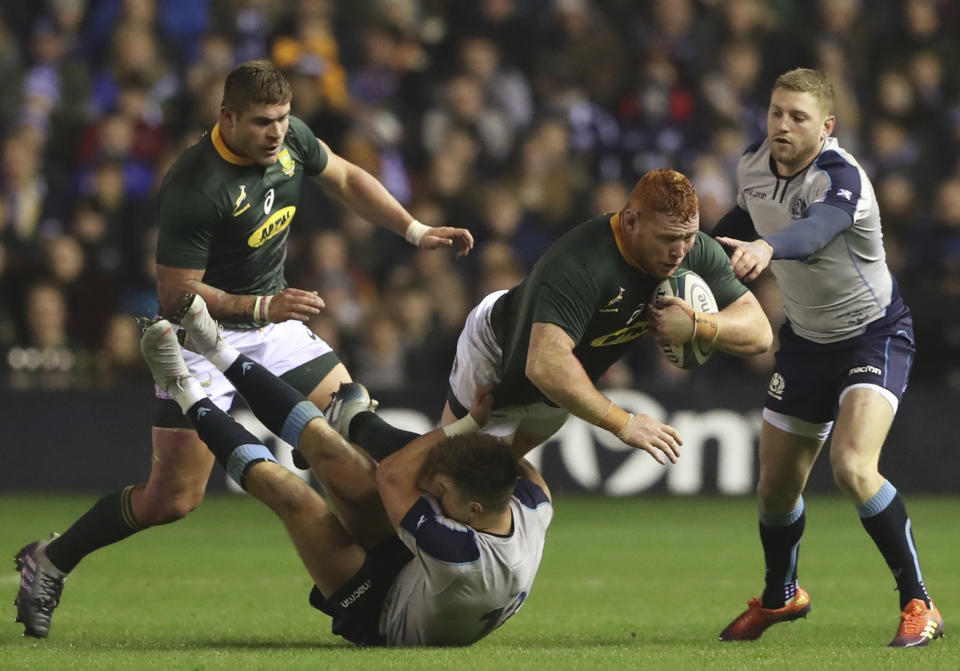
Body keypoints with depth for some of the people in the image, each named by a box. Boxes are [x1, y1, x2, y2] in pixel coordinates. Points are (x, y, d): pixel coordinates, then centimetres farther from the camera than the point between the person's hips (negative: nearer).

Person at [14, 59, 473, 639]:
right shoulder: (195, 187, -29)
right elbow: (175, 291, -25)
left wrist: (416, 232, 8)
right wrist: (261, 307, -32)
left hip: (274, 319, 7)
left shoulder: (291, 137, -8)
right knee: (174, 497, -10)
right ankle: (49, 563, 9)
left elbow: (344, 178, 13)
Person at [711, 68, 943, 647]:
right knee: (776, 486, 12)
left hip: (874, 335, -7)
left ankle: (919, 605, -15)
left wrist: (767, 248, -71)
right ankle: (781, 596, 42)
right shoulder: (754, 166, -6)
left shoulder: (840, 176, -29)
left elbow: (819, 226, -53)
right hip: (806, 336, 7)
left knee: (853, 466, -28)